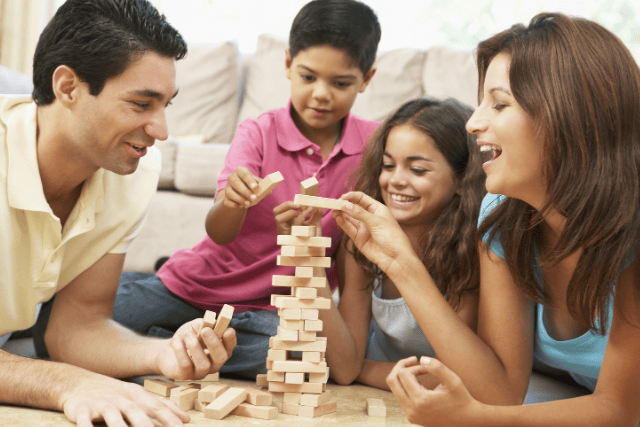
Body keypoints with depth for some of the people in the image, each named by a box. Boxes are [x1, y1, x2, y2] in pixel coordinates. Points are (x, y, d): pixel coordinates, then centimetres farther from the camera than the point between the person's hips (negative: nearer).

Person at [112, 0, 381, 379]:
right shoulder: (259, 133, -8)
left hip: (270, 308, 2)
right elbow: (218, 232, -20)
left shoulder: (374, 144, -4)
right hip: (201, 283, -2)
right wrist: (232, 202, -42)